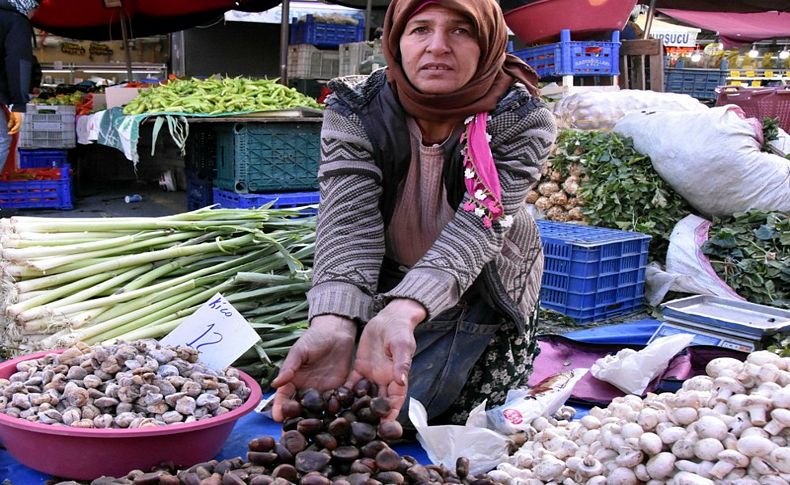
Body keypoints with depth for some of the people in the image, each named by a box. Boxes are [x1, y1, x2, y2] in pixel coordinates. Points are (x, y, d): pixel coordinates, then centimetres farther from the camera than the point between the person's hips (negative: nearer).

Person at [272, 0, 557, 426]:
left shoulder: (522, 121, -25)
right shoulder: (354, 110, -21)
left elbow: (477, 227, -38)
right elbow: (348, 221, -34)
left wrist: (400, 315, -57)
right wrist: (333, 324, -55)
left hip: (484, 301, -1)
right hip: (383, 291, 1)